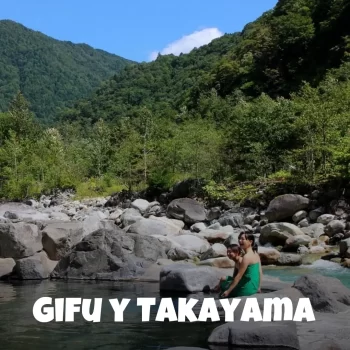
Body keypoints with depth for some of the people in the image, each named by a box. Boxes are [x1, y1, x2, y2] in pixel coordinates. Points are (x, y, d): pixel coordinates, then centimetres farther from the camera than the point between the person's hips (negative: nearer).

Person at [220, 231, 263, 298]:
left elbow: (239, 276, -19)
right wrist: (258, 287, 22)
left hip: (247, 289, -9)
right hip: (254, 287, 9)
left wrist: (228, 291, -16)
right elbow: (260, 272, 13)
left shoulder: (247, 257, -20)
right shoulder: (256, 254, 7)